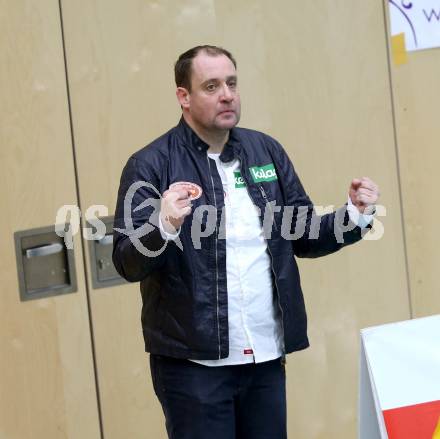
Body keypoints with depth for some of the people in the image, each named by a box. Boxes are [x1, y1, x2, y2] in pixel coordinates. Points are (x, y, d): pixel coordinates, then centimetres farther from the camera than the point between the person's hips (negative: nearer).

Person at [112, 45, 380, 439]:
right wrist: (165, 227, -29)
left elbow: (303, 237, 13)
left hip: (267, 357, 5)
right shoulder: (151, 166, -6)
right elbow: (128, 264, -11)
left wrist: (356, 216, -3)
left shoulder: (266, 151, 9)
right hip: (193, 363, -5)